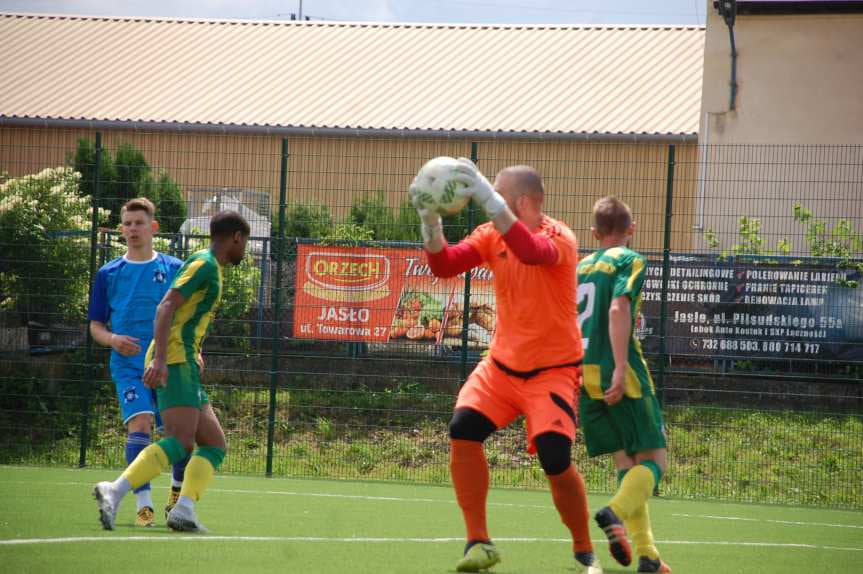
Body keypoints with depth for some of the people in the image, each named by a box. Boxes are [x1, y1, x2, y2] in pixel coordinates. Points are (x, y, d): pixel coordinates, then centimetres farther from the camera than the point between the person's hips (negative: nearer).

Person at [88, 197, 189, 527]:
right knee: (140, 423, -21)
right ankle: (143, 506, -23)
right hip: (129, 366, -1)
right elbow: (96, 326, 12)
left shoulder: (175, 270, 8)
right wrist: (112, 339, -9)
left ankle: (178, 489, 32)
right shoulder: (109, 274, 9)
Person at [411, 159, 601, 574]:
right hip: (501, 364, 6)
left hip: (552, 371, -5)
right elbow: (444, 265, -9)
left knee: (556, 460, -18)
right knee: (462, 430, -15)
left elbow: (531, 251, -42)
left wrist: (488, 198, -49)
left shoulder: (559, 238, -19)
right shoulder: (492, 236, 0)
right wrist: (430, 221, -26)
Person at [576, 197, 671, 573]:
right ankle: (616, 512, -31)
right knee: (653, 459, -2)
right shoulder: (630, 261, -1)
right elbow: (618, 309, -17)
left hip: (582, 375, 7)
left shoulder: (580, 268, 18)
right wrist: (621, 367, -22)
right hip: (617, 372, -7)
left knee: (626, 461, 11)